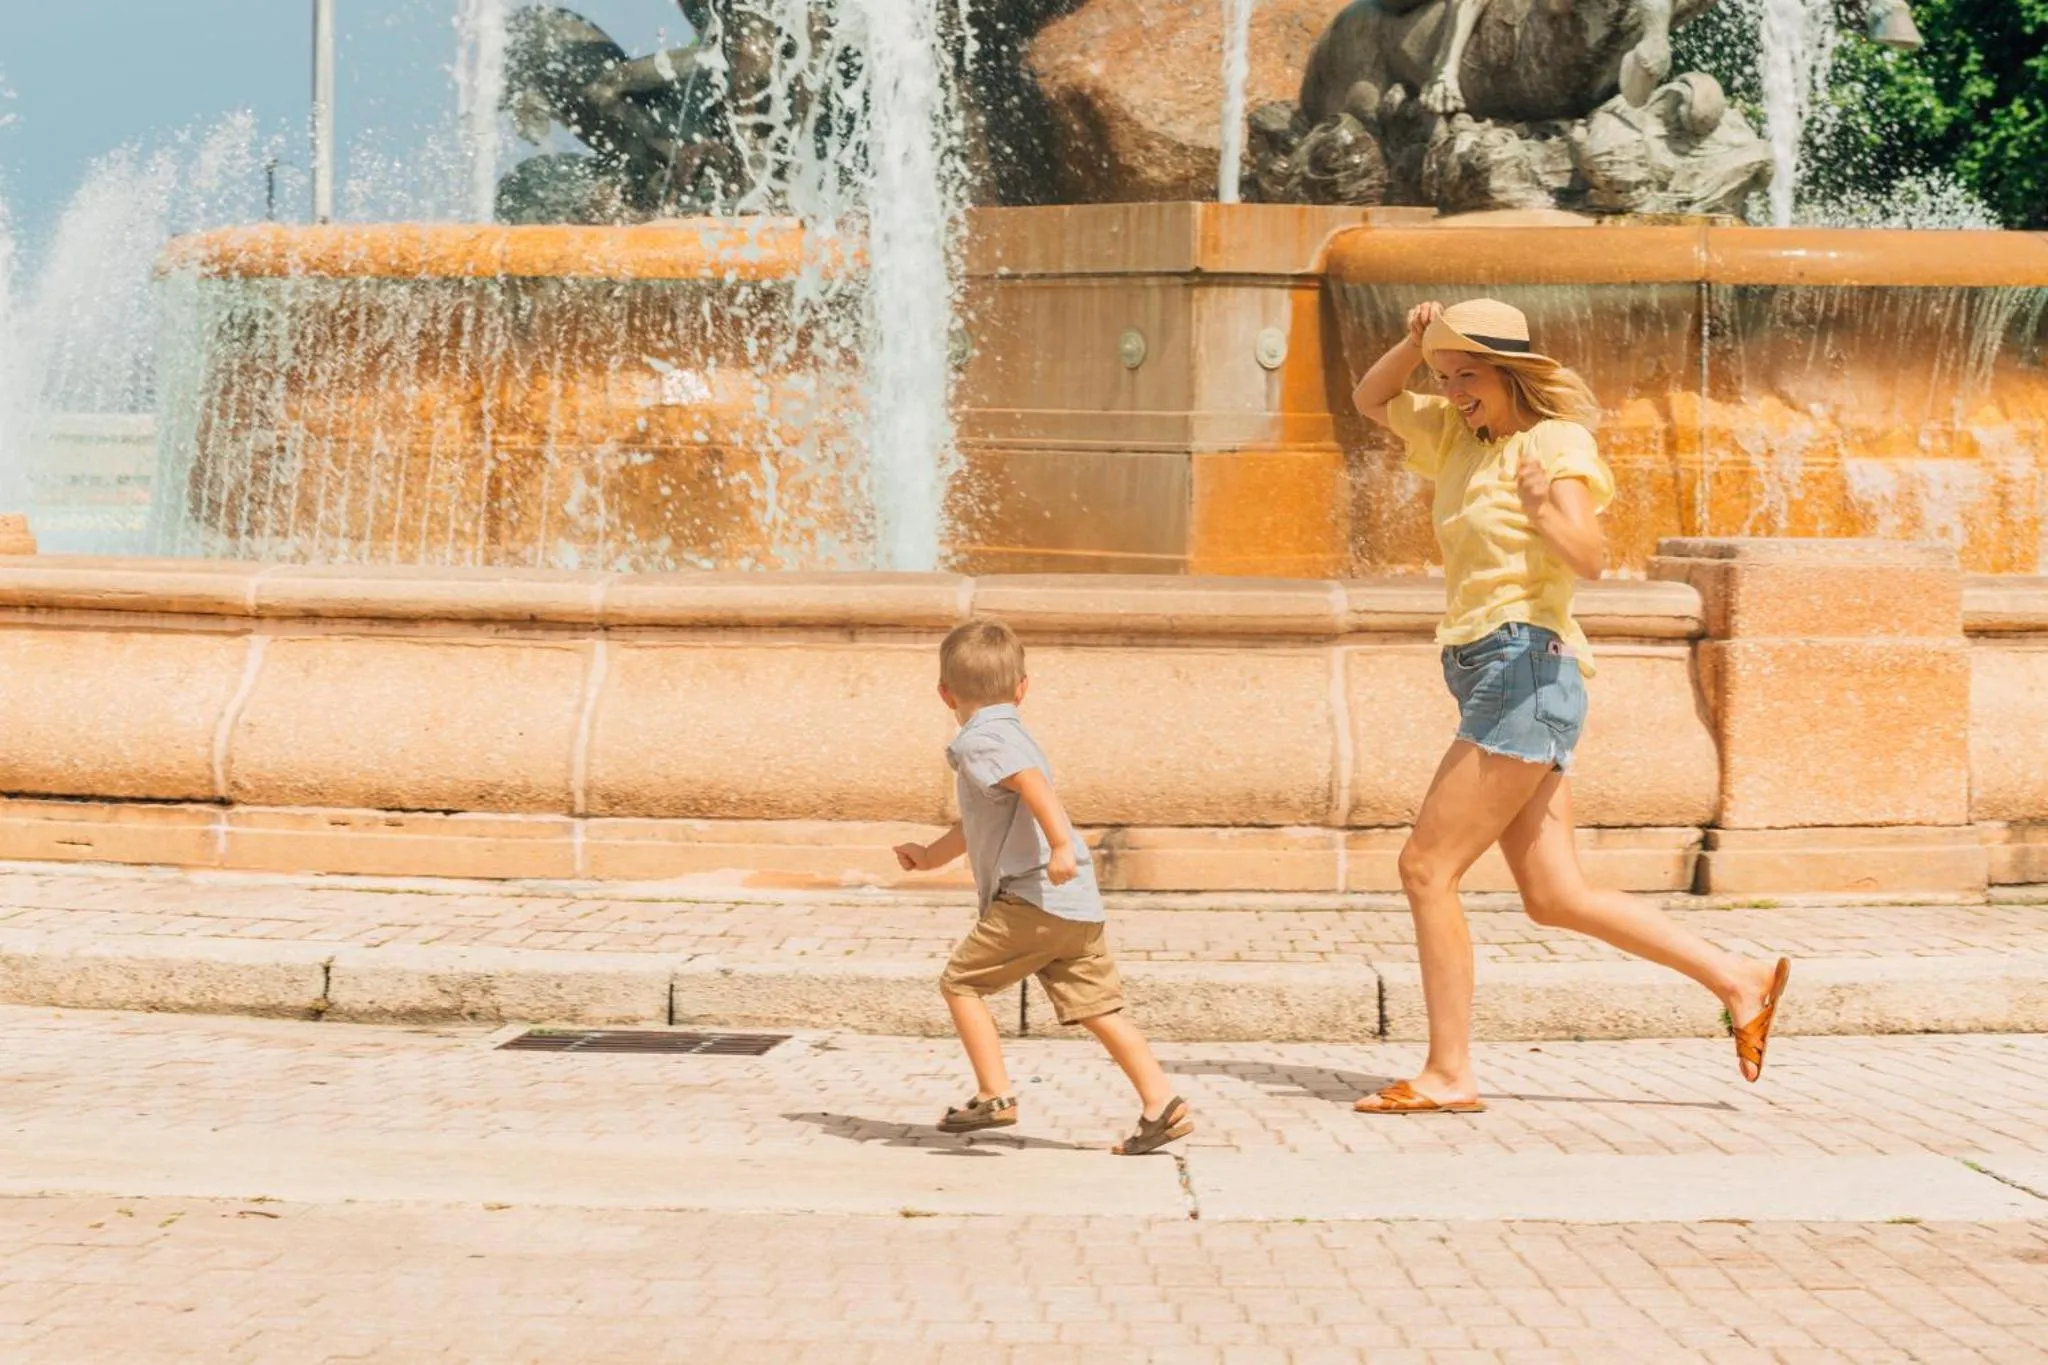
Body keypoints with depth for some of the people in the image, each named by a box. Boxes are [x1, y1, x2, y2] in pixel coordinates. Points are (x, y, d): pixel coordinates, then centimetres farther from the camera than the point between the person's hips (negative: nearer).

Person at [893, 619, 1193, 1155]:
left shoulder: (980, 741, -4)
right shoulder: (1014, 736, 27)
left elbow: (1035, 785, -25)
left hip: (1031, 898, -9)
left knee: (960, 983, 4)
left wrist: (1061, 846, -37)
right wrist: (931, 855, 51)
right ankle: (1162, 1104, -4)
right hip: (1078, 907, 9)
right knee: (1097, 1006, 5)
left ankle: (994, 1096, 1)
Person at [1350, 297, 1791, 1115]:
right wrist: (1415, 343, 9)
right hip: (1490, 679, 9)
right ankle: (1737, 981, 11)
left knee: (1426, 867, -12)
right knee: (1556, 898, 6)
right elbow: (1370, 400, 28)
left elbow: (1589, 558, -22)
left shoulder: (1557, 444, -8)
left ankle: (1447, 1076, -10)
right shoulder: (1461, 438, 16)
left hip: (1528, 670, -9)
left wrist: (1544, 511, -43)